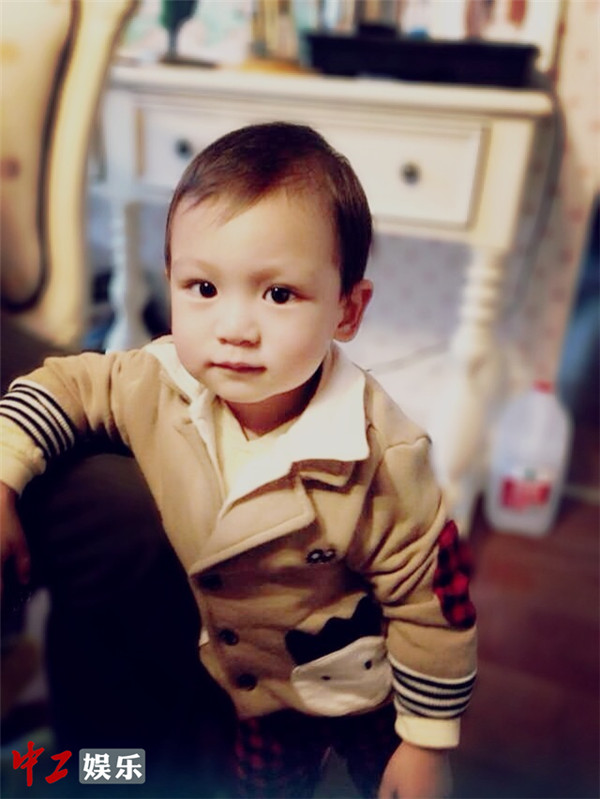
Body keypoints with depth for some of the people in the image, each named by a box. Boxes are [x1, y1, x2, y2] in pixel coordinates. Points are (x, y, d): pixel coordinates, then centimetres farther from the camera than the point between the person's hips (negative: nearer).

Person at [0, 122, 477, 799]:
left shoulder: (381, 457, -34)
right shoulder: (161, 382, -23)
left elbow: (431, 606, -23)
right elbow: (66, 386, -6)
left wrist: (429, 742, -12)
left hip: (366, 691, -3)